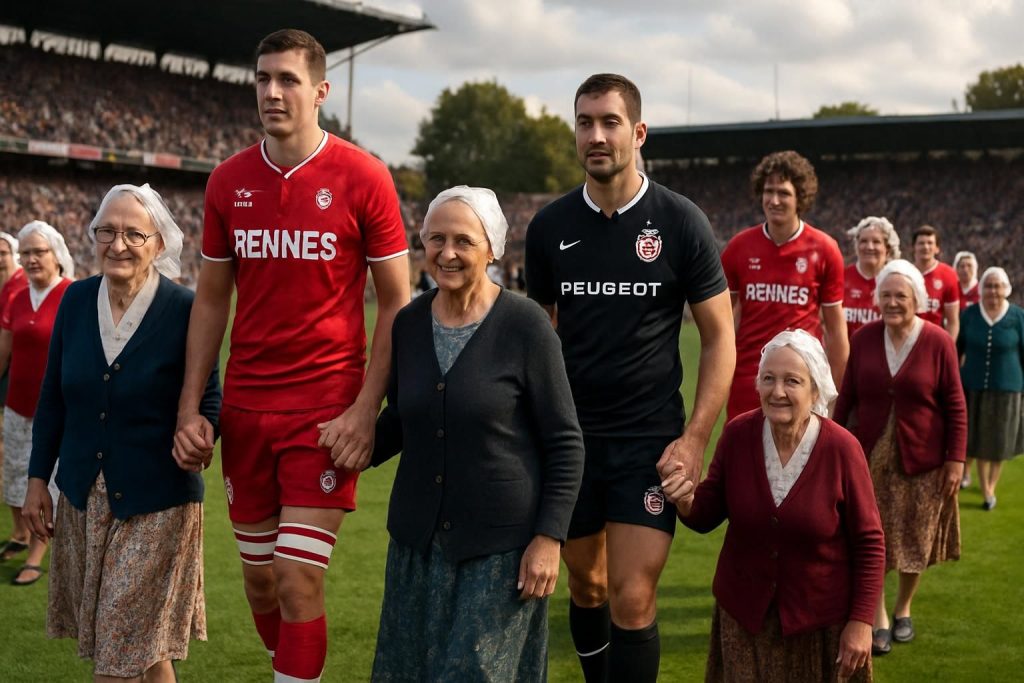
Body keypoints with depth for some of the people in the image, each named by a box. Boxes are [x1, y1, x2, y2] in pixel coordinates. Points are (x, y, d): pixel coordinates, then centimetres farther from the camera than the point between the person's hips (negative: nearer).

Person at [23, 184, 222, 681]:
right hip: (82, 497, 5)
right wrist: (38, 478, 8)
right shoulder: (77, 299, 1)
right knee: (105, 639, 14)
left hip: (156, 500, -5)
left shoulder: (185, 310, -13)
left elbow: (208, 402, -5)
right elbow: (53, 398, 9)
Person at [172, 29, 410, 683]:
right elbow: (211, 299, 12)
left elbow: (397, 302, -5)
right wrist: (190, 407, 4)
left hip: (326, 408, -4)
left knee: (299, 580, -7)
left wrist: (366, 410, -13)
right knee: (259, 575, 13)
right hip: (245, 408, 5)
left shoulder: (362, 177, -7)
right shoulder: (228, 181, 6)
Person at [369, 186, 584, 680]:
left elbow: (565, 443, -9)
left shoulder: (525, 325, -12)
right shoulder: (409, 323, 2)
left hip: (501, 543, -5)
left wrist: (549, 538, -13)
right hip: (418, 539, 5)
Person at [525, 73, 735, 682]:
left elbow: (719, 338, -3)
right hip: (570, 438, 3)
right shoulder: (549, 227, 2)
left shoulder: (680, 222, -6)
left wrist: (696, 437, -11)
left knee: (632, 600, -8)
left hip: (651, 439, -3)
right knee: (585, 584, 15)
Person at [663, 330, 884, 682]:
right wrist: (687, 502, -22)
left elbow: (868, 543, -10)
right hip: (744, 611, 3)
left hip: (822, 618, -2)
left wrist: (861, 622, -10)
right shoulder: (737, 434, -10)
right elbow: (708, 516, 0)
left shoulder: (841, 448, -18)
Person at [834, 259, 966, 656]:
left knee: (914, 542, 12)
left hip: (921, 459, -1)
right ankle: (878, 621, 7)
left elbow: (955, 406, -6)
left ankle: (903, 611, 32)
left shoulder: (937, 341, -9)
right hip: (869, 455, 1)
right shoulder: (864, 338, -2)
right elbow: (846, 396, 5)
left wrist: (955, 459, -8)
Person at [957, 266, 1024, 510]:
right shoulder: (969, 314, -4)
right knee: (979, 439, 4)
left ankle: (991, 485, 29)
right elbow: (957, 349, 7)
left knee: (999, 442, 9)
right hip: (973, 387, 1)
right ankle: (986, 491, 15)